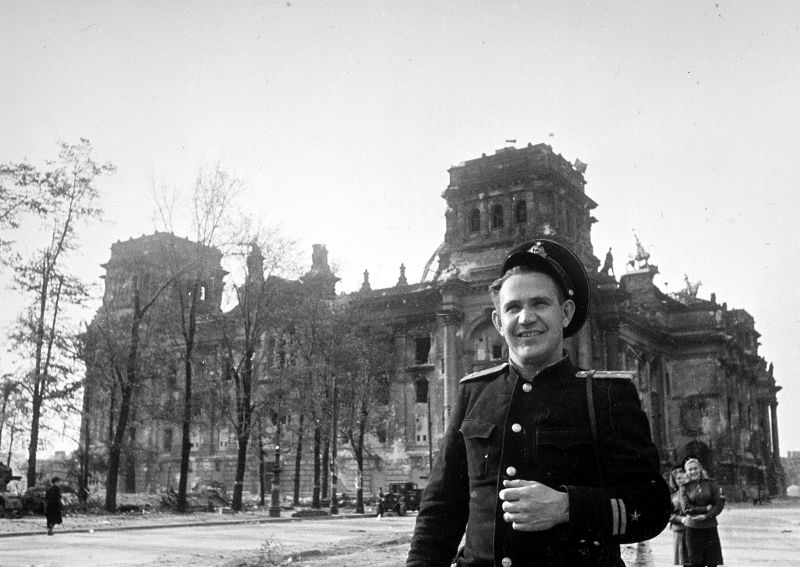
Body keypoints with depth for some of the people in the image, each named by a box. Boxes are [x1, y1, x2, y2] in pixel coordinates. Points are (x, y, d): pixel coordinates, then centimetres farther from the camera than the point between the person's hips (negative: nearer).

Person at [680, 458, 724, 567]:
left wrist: (706, 516, -14)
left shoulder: (710, 483, 3)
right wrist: (706, 508, -12)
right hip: (692, 528, 0)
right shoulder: (685, 487, 3)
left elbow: (719, 505, -3)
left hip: (710, 528, 0)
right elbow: (686, 509, -6)